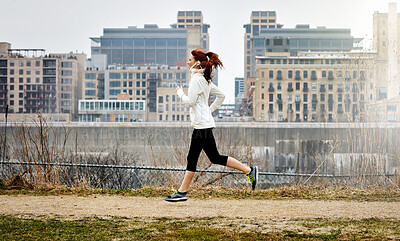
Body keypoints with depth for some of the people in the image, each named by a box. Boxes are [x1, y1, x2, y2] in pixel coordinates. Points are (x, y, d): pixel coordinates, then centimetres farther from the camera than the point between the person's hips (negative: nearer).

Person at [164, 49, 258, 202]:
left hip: (202, 125, -10)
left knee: (215, 157, -5)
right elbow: (221, 95, 21)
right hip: (200, 125, 10)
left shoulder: (196, 79, -14)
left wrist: (180, 92, -2)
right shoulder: (205, 79, 14)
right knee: (192, 159, 9)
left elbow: (190, 101, -19)